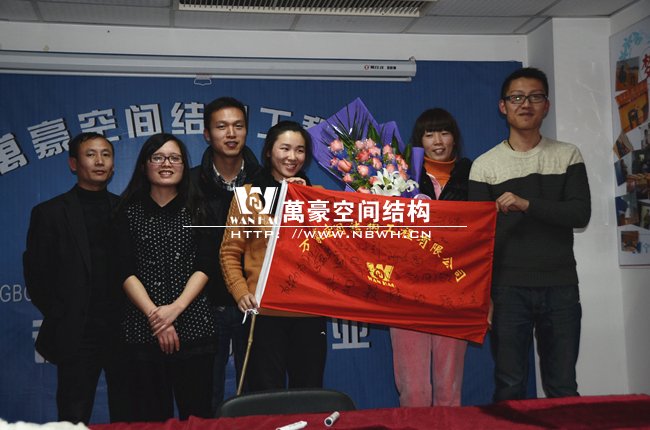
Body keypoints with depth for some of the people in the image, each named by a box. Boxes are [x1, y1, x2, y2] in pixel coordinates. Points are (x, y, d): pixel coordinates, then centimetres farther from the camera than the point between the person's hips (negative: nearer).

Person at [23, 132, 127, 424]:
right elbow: (36, 274, 1)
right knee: (74, 419, 6)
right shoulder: (49, 213, 3)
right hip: (76, 335, -2)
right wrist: (59, 318, -4)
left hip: (125, 331, 2)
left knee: (128, 417, 9)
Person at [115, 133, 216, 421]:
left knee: (196, 413, 2)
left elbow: (204, 266, 0)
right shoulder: (129, 212, 7)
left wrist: (176, 307, -14)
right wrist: (154, 314, -12)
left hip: (193, 326, 0)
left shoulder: (197, 210, 8)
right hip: (143, 329, 0)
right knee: (150, 416, 5)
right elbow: (126, 271, -1)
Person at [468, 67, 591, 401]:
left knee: (563, 388, 6)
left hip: (561, 287, 1)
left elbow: (581, 213, -5)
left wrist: (527, 204, -18)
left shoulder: (568, 156, 8)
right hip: (508, 289, -1)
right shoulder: (484, 165, 4)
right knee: (509, 387, 2)